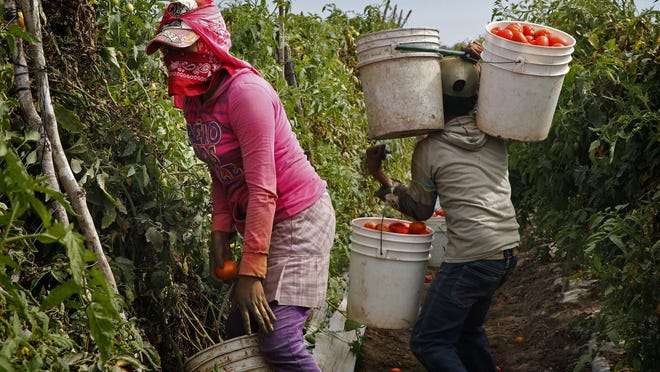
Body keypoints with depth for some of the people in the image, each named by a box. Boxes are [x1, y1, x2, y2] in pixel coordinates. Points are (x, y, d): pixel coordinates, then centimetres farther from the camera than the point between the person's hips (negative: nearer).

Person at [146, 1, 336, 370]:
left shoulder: (246, 93, -23)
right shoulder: (193, 99, 3)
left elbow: (262, 189, -25)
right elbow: (221, 174, 9)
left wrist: (251, 271, -25)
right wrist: (221, 230, -3)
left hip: (297, 216, -9)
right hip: (253, 219, 9)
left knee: (279, 340, -15)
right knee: (246, 325, 13)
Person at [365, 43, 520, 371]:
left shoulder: (429, 149, -4)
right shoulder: (494, 133, 6)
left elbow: (420, 210, 6)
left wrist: (380, 178, 12)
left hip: (471, 257, -7)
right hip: (508, 249, 7)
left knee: (428, 342, 2)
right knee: (468, 329, 26)